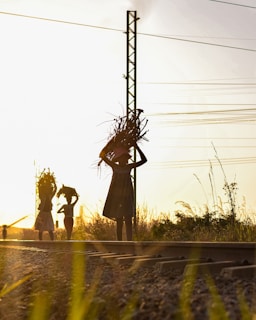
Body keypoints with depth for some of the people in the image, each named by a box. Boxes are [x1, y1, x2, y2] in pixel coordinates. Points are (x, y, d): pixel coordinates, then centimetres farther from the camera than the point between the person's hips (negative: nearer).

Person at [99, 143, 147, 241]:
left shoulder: (129, 167, 5)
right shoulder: (114, 166, 0)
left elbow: (144, 160, 3)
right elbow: (102, 155, -8)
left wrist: (137, 148, -3)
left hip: (127, 197, 2)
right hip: (116, 197, -1)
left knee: (128, 222, -6)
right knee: (119, 223, 2)